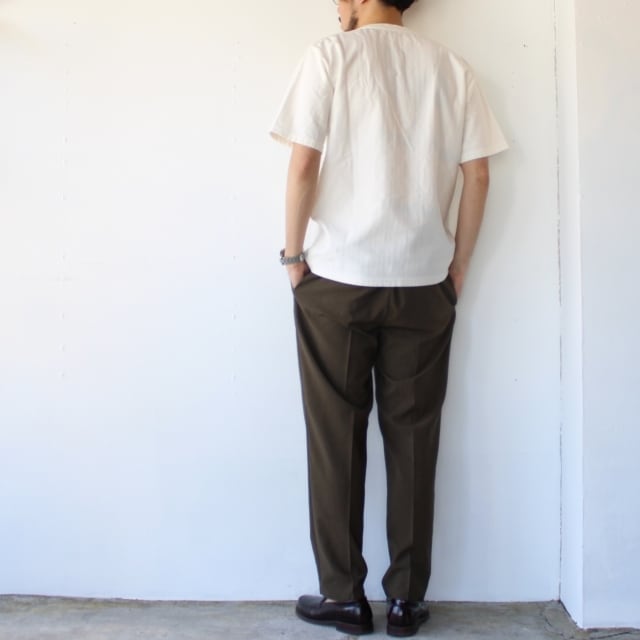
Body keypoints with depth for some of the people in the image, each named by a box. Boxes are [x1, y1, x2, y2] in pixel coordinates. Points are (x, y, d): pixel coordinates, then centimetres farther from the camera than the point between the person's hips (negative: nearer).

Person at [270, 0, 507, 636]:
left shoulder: (329, 55, -1)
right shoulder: (450, 67, 6)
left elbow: (305, 164, -9)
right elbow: (477, 175, 3)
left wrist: (293, 254, 1)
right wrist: (458, 267, 11)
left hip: (336, 278, -2)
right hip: (423, 283, 3)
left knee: (336, 438, 7)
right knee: (413, 440, 9)